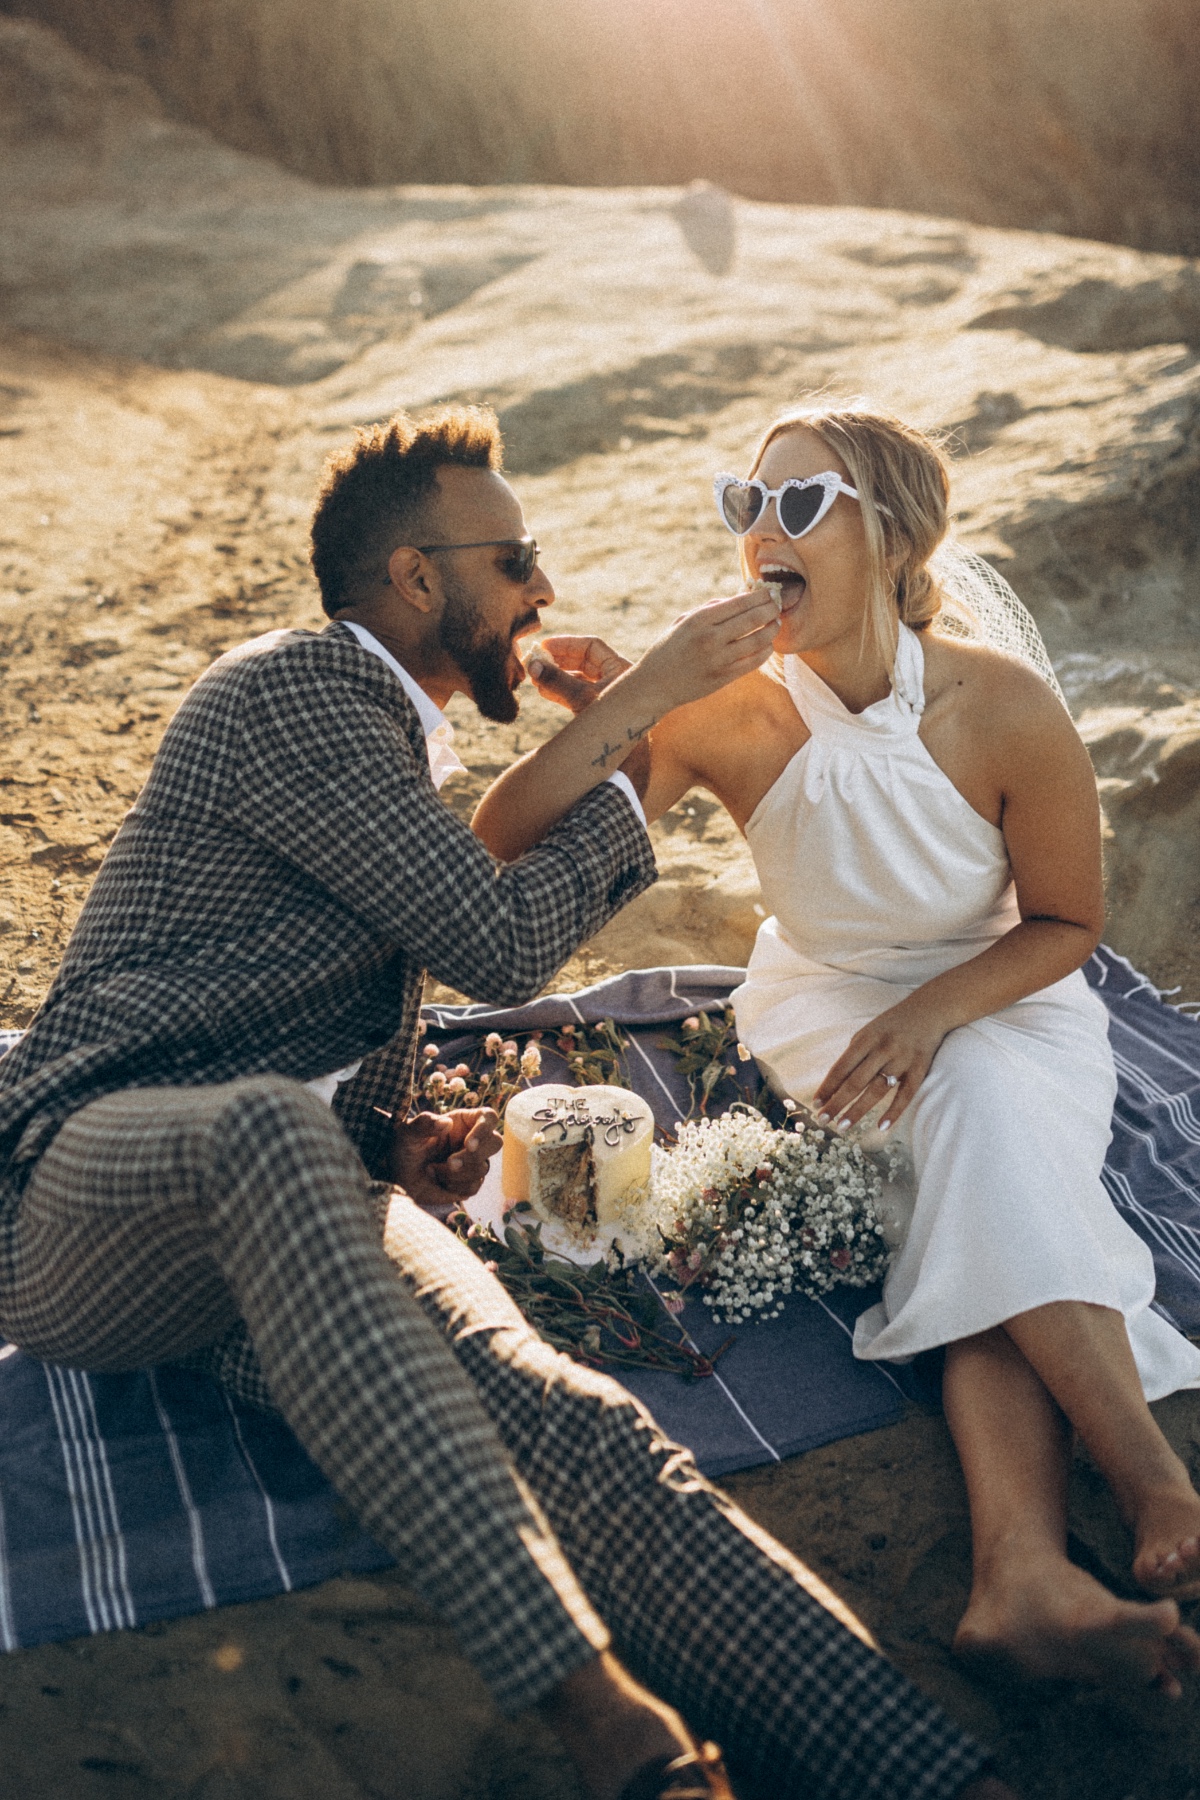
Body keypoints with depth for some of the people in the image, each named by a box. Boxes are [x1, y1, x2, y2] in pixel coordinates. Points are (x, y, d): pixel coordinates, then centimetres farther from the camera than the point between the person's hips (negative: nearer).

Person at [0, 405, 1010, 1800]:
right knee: (268, 1131, -44)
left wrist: (391, 1150, 8)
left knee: (560, 1420, -24)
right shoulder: (290, 689, -7)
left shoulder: (383, 734, 24)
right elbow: (503, 944, -12)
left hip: (269, 1209, 7)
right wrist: (638, 715, -4)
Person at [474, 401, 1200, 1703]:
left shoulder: (1006, 707, -22)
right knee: (978, 1109, -31)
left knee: (994, 1233, -30)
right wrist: (608, 715, -38)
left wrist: (936, 1008, -25)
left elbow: (1067, 924, -8)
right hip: (825, 999, 0)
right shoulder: (724, 712, -20)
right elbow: (504, 853, -22)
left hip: (1002, 998, 0)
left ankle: (1023, 1573, -34)